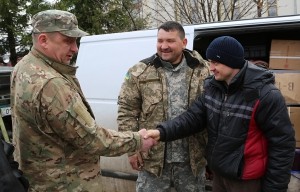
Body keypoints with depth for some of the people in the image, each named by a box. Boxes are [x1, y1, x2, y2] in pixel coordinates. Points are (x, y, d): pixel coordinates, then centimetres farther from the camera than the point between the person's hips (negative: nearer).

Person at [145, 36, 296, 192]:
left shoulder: (266, 96, -20)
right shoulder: (213, 87, 0)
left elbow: (282, 145, -16)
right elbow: (193, 116, -1)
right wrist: (162, 132, -17)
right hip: (218, 174, 6)